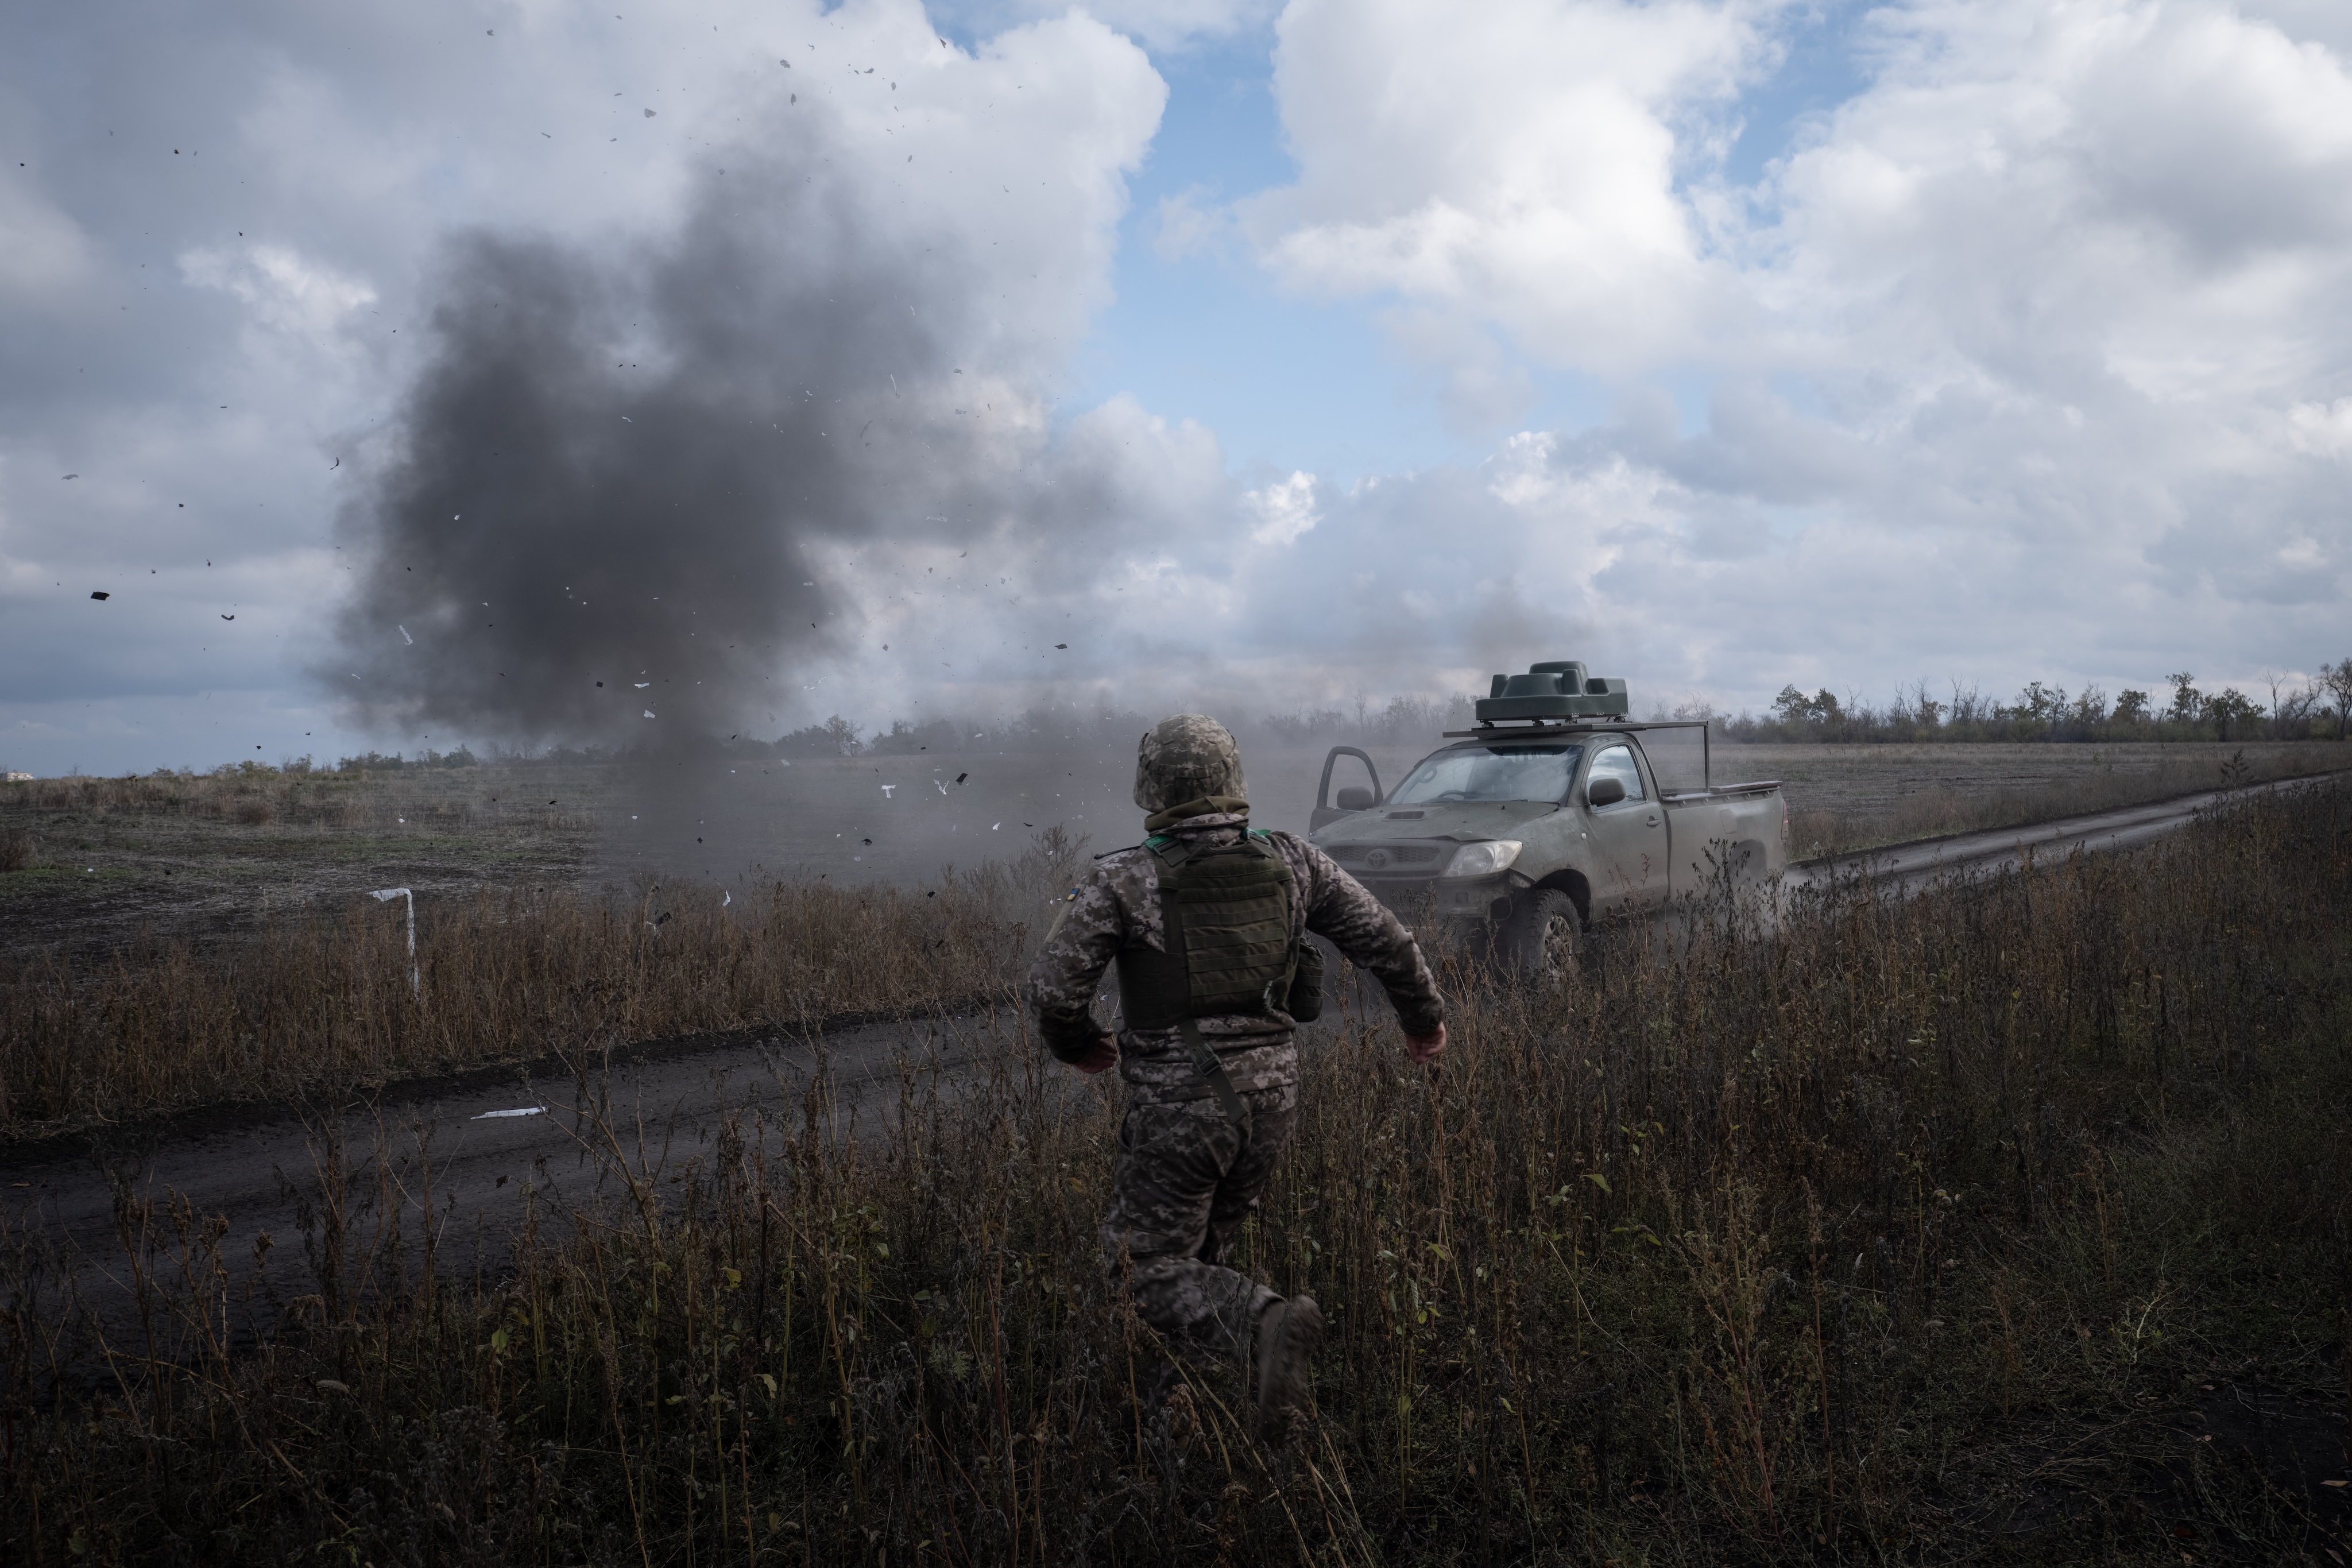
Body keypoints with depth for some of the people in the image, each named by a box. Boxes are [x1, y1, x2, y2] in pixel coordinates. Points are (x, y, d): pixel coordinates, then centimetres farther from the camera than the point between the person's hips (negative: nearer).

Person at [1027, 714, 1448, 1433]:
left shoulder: (1122, 880, -11)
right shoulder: (1292, 863, -1)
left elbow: (1054, 986, -15)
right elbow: (1386, 940, 3)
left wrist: (1079, 1045, 6)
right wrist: (1425, 1014, 21)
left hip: (1178, 1104, -5)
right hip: (1271, 1097, 5)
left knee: (1154, 1271, 6)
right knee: (1203, 1244, 27)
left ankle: (1265, 1324, -19)